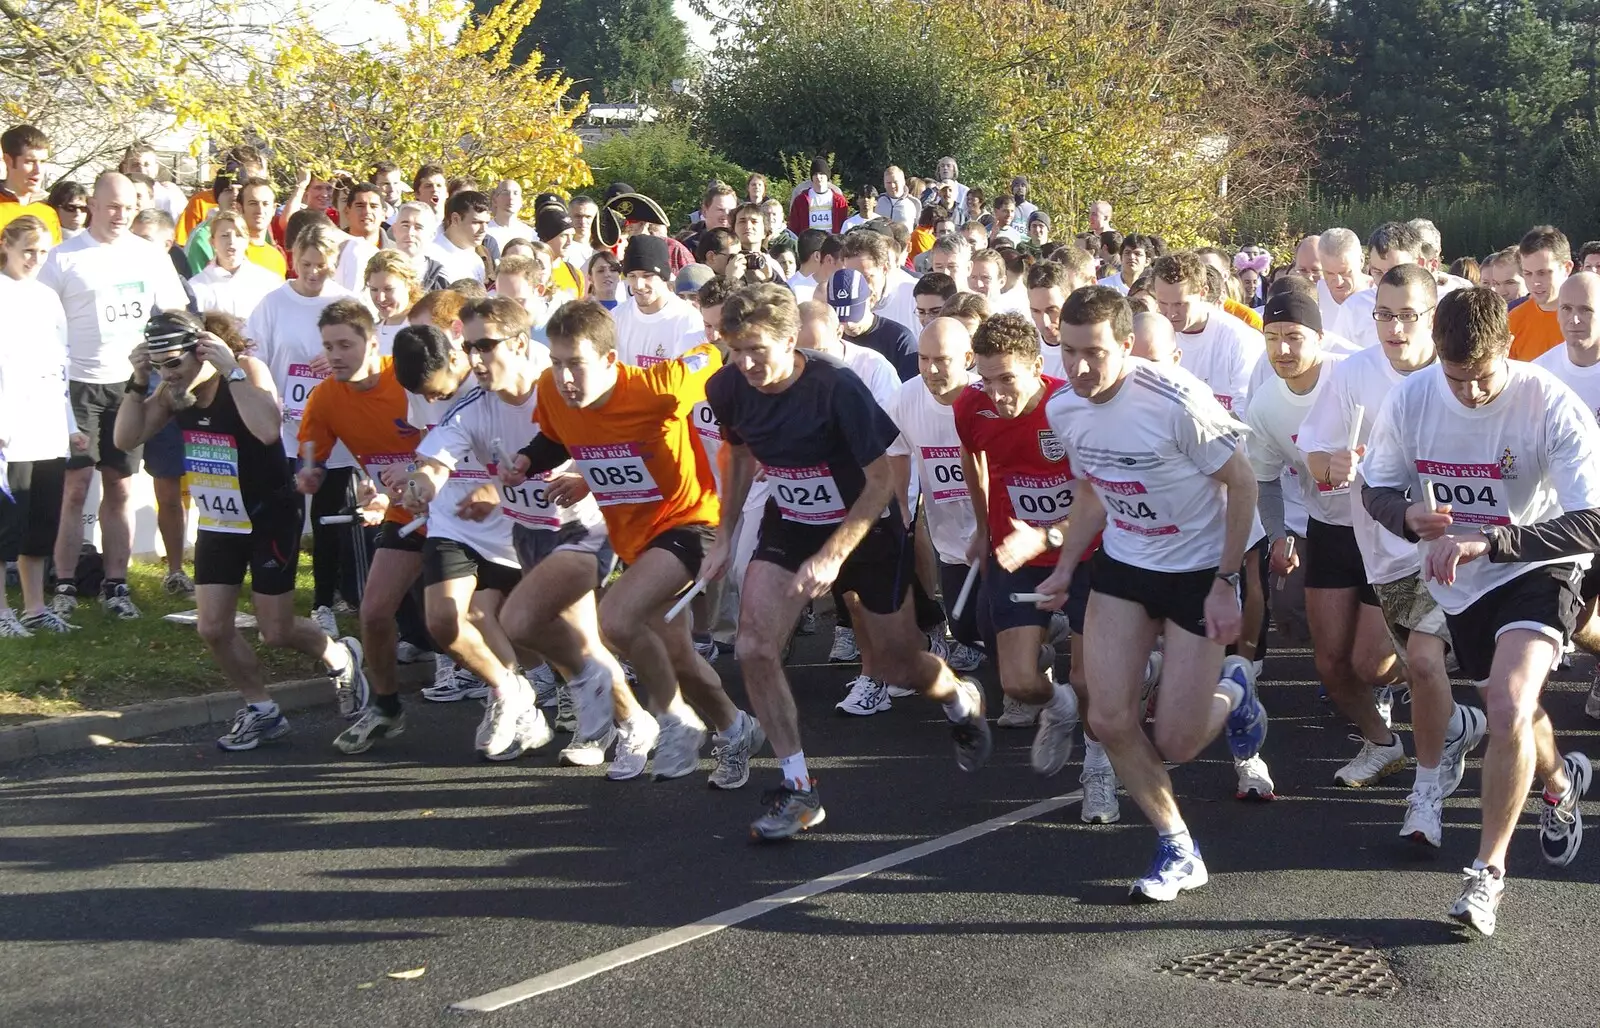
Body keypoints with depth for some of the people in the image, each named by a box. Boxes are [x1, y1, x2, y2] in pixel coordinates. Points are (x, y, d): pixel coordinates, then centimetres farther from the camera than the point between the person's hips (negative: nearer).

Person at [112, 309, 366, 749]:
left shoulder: (248, 370, -22)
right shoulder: (174, 389, -4)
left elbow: (267, 429, -39)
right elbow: (127, 439, -4)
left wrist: (231, 370, -38)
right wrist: (137, 383, -16)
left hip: (270, 518, -6)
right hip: (217, 523, 6)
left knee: (276, 631, 1)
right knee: (213, 629, 2)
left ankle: (341, 657, 32)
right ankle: (261, 712, 22)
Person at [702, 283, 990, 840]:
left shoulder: (837, 390, -30)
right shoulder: (728, 388, -14)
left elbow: (880, 480, -22)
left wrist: (832, 555, -28)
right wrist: (725, 534, 9)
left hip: (866, 527, -4)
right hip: (790, 523, 4)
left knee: (899, 665, 8)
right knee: (753, 647, -16)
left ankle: (962, 700, 45)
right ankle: (798, 788, -4)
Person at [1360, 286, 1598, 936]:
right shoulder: (1410, 400, -15)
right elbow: (1376, 489, 0)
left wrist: (1486, 541, -40)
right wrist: (1410, 516, -25)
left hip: (1538, 570, -5)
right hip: (1460, 585, 5)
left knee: (1509, 704, -26)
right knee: (1510, 711, 21)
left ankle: (1488, 871, -9)